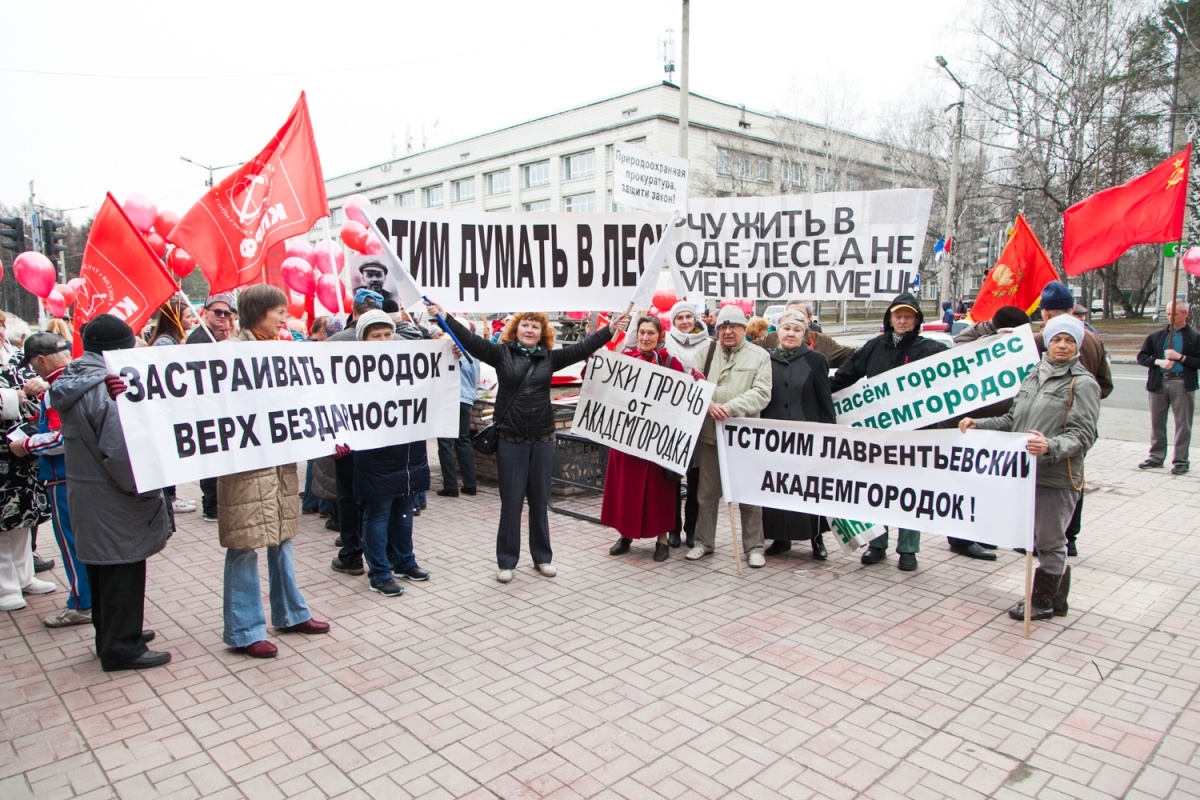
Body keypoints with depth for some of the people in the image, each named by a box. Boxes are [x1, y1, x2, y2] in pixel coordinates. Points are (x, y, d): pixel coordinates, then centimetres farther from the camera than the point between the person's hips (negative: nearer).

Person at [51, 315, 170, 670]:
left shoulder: (71, 383, 9)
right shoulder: (107, 385, -22)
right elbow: (119, 449, -26)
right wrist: (145, 489, -18)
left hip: (86, 493, 10)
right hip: (113, 500, -10)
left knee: (102, 567, 19)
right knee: (123, 571, 1)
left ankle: (111, 635, 33)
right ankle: (122, 647, 11)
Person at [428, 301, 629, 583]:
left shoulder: (550, 357, 7)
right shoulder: (501, 352, 1)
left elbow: (583, 348, 4)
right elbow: (470, 339, -7)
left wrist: (610, 329, -1)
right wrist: (444, 316, -17)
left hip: (542, 440, 2)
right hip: (510, 440, -2)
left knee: (540, 500, 12)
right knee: (511, 501, 3)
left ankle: (543, 557, 25)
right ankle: (506, 561, 15)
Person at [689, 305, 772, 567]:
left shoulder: (760, 356, 2)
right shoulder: (706, 351, 8)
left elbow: (761, 393, -8)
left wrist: (730, 408, -20)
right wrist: (709, 405, -20)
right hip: (709, 433, 2)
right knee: (707, 492, 11)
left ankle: (754, 547, 18)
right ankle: (704, 542, 26)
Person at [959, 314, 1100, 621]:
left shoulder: (1082, 383, -7)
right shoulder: (1034, 375, 13)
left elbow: (1082, 434, -15)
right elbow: (1012, 420, 18)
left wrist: (1051, 446, -32)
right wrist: (978, 424, 6)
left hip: (1057, 478, -6)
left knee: (1049, 541, 7)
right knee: (1045, 540, 18)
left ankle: (1043, 601, 24)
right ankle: (1057, 597, 34)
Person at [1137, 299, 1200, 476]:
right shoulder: (1157, 336, 9)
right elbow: (1141, 357, 7)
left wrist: (1180, 357, -14)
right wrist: (1158, 362, -8)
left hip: (1182, 384, -3)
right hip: (1158, 382, 3)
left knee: (1183, 423, 1)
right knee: (1157, 422, 9)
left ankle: (1180, 461, 8)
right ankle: (1156, 457, 19)